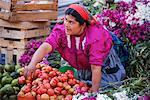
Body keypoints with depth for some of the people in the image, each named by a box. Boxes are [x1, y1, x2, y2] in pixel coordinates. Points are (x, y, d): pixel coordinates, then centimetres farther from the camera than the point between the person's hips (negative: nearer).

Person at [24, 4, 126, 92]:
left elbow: (96, 68, -38)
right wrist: (32, 64, -59)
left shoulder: (95, 36, -38)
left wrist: (94, 93, -37)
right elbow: (46, 46, -41)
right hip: (82, 68, 4)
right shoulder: (61, 31, -26)